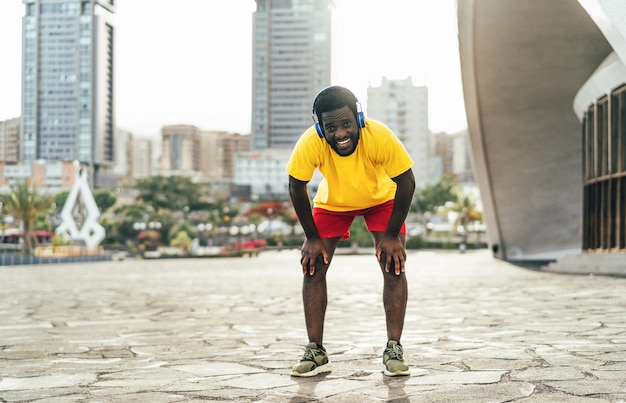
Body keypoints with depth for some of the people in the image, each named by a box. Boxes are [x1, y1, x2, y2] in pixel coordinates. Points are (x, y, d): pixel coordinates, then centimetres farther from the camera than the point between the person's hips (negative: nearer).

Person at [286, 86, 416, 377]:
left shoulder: (379, 136, -38)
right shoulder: (310, 144, -35)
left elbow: (406, 182, -24)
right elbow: (296, 188, -17)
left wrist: (391, 235, -20)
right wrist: (312, 238, -13)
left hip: (381, 199, -1)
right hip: (332, 202, 1)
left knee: (394, 266, -13)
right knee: (312, 266, -7)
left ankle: (393, 351, -5)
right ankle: (316, 353, 2)